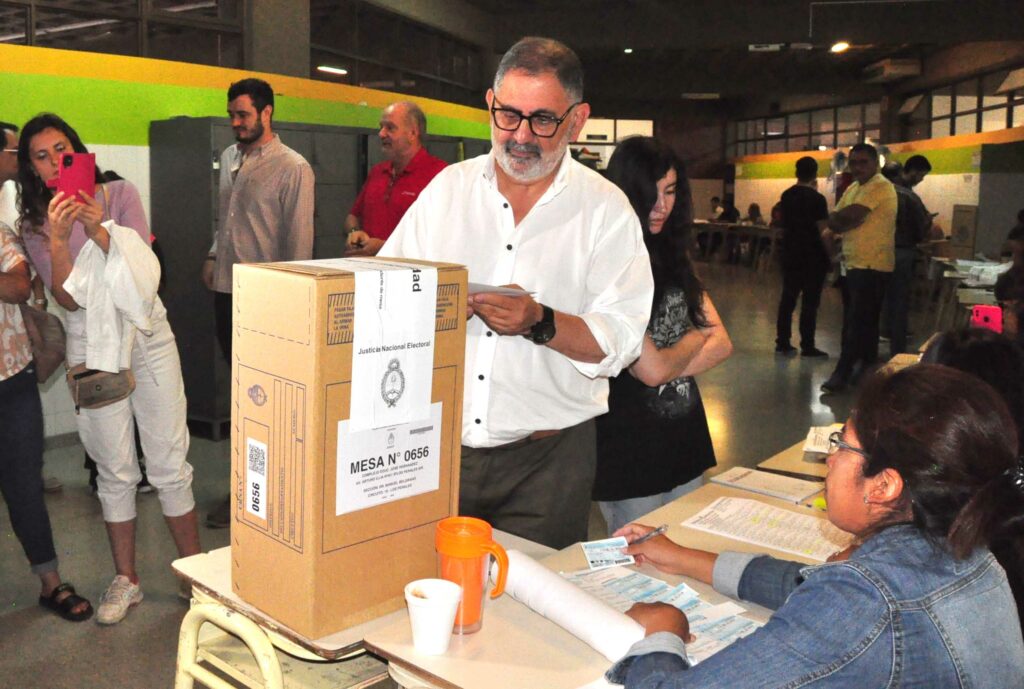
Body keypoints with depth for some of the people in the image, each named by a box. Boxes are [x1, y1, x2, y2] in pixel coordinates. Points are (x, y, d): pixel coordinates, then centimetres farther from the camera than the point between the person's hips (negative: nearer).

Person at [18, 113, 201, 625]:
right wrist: (57, 239, -24)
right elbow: (67, 298, -11)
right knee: (115, 471, 7)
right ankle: (125, 581, 22)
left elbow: (143, 266, -12)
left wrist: (98, 229, -25)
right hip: (91, 347, 1)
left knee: (170, 464, 0)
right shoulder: (35, 225, 2)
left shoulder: (120, 194, 0)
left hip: (147, 335, -1)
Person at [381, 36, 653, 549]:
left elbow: (620, 341, -8)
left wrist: (539, 323, -23)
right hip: (437, 444, 2)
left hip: (546, 458, -2)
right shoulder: (448, 187, 8)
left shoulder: (605, 209, 0)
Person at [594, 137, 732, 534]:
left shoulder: (671, 257, 9)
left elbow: (722, 344, 5)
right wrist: (695, 338, 1)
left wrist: (669, 367, -14)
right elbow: (651, 370, -19)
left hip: (685, 437, 8)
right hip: (632, 449, -8)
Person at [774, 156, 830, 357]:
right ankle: (807, 346, 1)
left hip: (790, 254, 6)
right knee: (810, 302, -1)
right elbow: (823, 231, -15)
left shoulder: (786, 196, 6)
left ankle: (782, 342, 12)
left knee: (788, 298, 10)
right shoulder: (817, 199, -12)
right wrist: (830, 256, -8)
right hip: (813, 256, -6)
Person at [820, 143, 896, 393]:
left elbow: (850, 216, -23)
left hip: (871, 267, -9)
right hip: (851, 264, 9)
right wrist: (832, 229, -10)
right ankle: (865, 368, 26)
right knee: (863, 322, 16)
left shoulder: (880, 186, -13)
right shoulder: (853, 188, 16)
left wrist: (835, 220, -3)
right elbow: (841, 219, 12)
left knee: (858, 323, -6)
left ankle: (843, 374, -4)